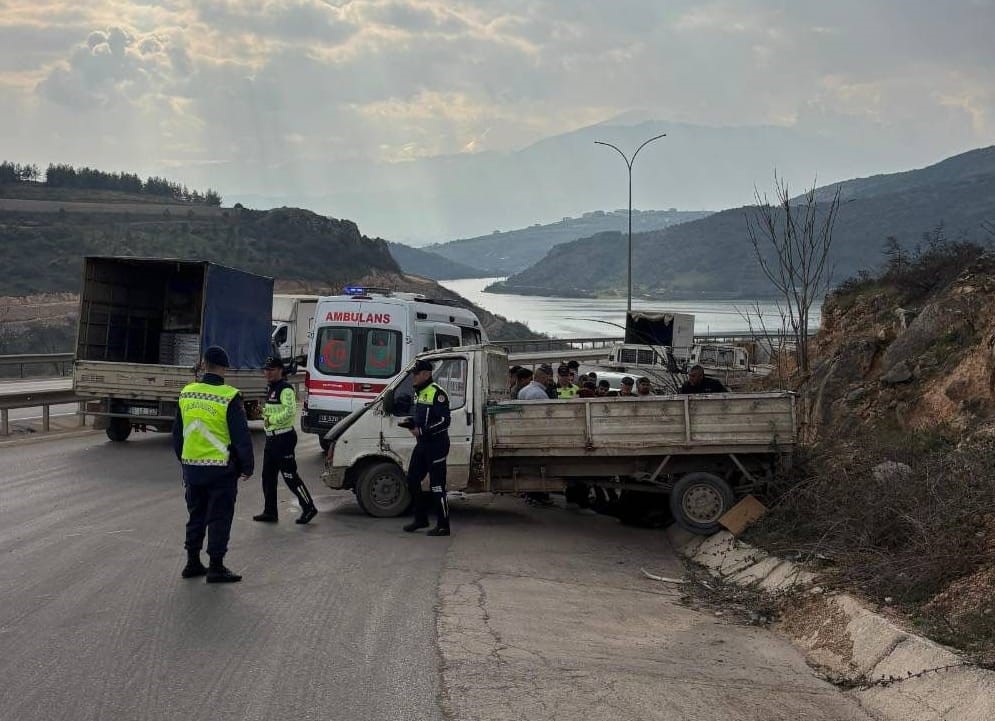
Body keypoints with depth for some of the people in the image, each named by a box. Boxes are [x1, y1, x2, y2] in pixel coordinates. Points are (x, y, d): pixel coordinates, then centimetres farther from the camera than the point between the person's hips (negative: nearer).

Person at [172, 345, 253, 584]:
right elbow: (241, 437, -12)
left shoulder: (186, 394, 4)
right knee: (219, 518, 2)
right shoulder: (229, 397, -14)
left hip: (192, 468, 5)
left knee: (196, 515, 17)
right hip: (221, 470, -5)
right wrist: (247, 466, 0)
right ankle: (216, 567, 4)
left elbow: (177, 433, 14)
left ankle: (192, 563, 22)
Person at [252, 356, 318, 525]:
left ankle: (309, 508, 4)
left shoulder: (285, 389, -16)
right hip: (271, 438, 10)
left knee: (290, 476, -6)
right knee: (268, 476, 12)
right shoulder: (270, 388, 15)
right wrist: (266, 411, 8)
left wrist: (271, 419, -21)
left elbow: (290, 411, -29)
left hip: (283, 438, -10)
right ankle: (270, 512, 20)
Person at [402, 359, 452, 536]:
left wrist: (421, 431, -22)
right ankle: (421, 519, 25)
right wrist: (411, 421, 6)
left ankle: (443, 526, 2)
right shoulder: (418, 393, 14)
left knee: (437, 486, -5)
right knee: (412, 480, 13)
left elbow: (444, 421, -20)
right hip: (422, 444, 10)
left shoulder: (437, 393, -16)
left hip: (436, 445, -10)